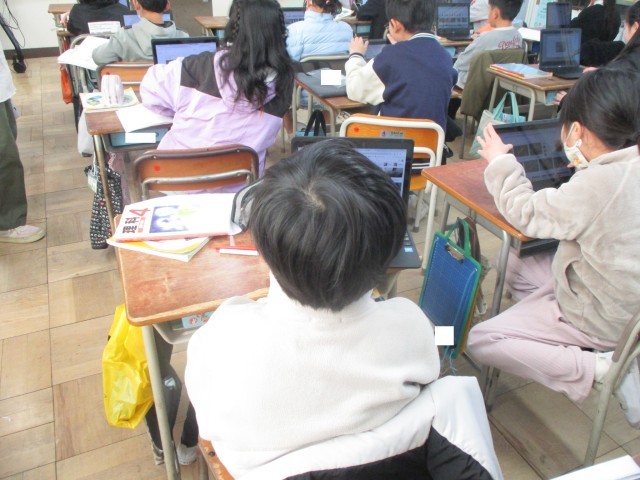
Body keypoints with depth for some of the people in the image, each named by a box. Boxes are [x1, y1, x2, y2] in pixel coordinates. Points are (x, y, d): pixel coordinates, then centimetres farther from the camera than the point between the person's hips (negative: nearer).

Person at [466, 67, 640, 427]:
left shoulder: (598, 182, -30)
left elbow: (526, 213, -18)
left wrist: (500, 162, -6)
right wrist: (584, 165, 11)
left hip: (602, 319, -9)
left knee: (481, 341, -8)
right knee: (515, 264, 19)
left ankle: (601, 370, -9)